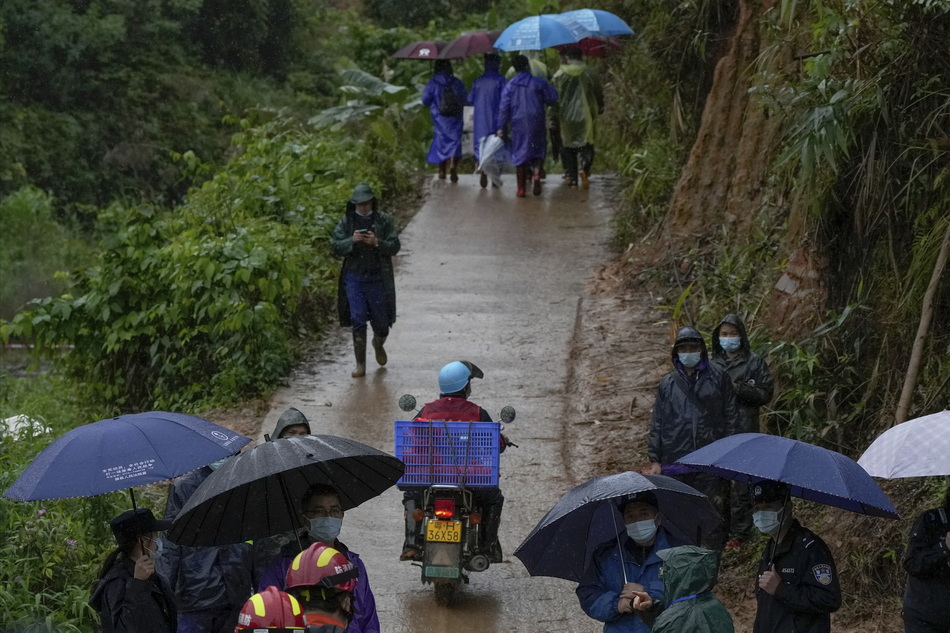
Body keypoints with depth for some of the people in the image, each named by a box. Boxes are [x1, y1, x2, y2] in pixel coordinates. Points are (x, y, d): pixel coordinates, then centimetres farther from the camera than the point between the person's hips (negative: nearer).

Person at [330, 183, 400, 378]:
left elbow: (395, 246, -4)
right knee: (358, 321, -3)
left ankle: (378, 344, 43)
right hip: (354, 278, 0)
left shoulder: (383, 220, 0)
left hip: (378, 278, 0)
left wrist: (377, 243, -21)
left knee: (381, 322, 8)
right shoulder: (347, 221, 3)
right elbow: (336, 246, -2)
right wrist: (352, 241, -20)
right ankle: (360, 365, 3)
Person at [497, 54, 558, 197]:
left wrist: (501, 127, 4)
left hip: (518, 124, 1)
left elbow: (503, 107, 0)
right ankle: (537, 172, -18)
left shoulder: (510, 86, 2)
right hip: (536, 123, -1)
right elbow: (552, 99, 4)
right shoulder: (538, 83, -2)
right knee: (538, 150, 13)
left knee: (519, 154, 7)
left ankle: (521, 188, 4)